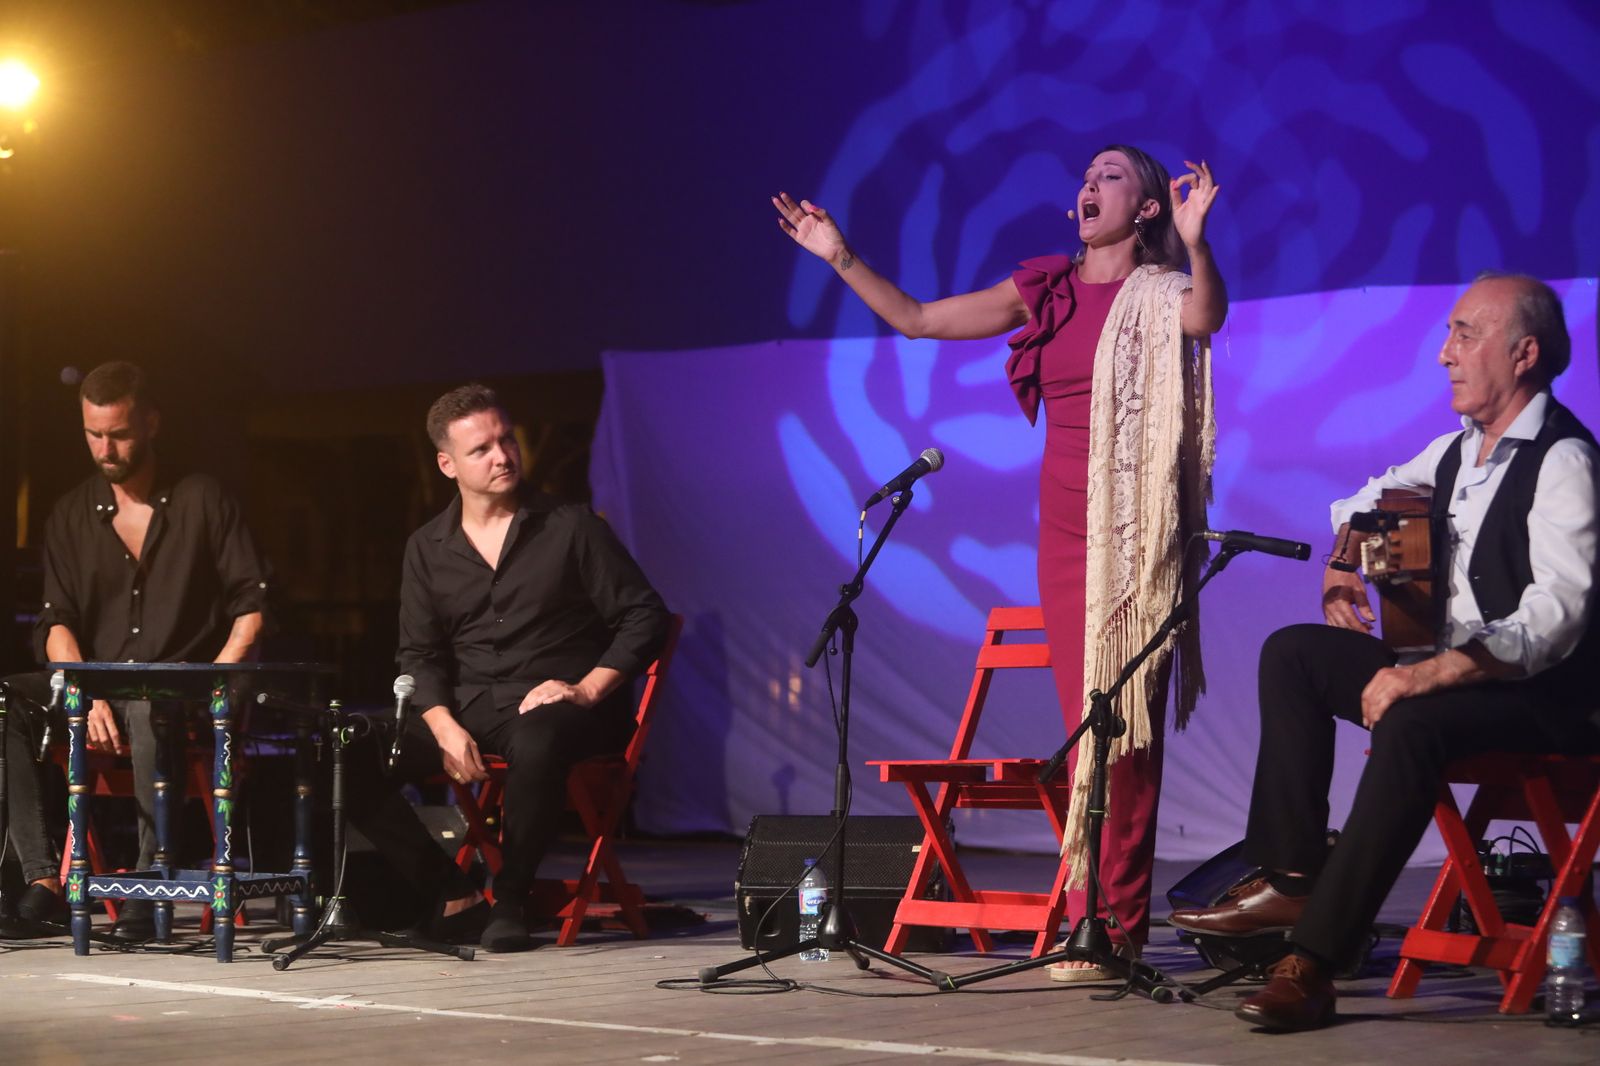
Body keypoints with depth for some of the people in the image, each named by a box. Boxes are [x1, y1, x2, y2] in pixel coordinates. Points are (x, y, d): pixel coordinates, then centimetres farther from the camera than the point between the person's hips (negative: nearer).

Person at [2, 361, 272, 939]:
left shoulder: (203, 501, 4)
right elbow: (57, 622, 4)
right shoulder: (71, 516, 12)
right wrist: (90, 697, -14)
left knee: (150, 711, -39)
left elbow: (252, 604, 2)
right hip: (93, 682, 4)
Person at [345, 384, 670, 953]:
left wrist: (587, 690, -13)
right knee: (355, 762, -18)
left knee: (535, 742, -41)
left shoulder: (571, 527, 1)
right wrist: (445, 728, -9)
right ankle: (456, 896, -9)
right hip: (466, 709, 4)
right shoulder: (427, 548, 11)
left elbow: (644, 614, 0)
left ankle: (510, 900, -20)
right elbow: (418, 654, 9)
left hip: (556, 707, -4)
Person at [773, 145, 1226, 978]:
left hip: (1132, 529, -6)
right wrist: (841, 259, 11)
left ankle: (1113, 926, -6)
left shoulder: (1160, 292, -2)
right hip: (1064, 529, 6)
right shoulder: (1046, 289, 14)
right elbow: (917, 320, 17)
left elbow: (1206, 316, -27)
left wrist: (1193, 242, -45)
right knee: (1084, 718, 7)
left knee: (1121, 720, -8)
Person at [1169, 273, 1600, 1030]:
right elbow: (1372, 500, 31)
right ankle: (1292, 881, -9)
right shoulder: (1460, 449, 11)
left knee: (1410, 723, -37)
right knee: (1293, 652, 1)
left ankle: (1313, 964, -38)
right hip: (1446, 674, 9)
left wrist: (1432, 673, -37)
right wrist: (1343, 563, 9)